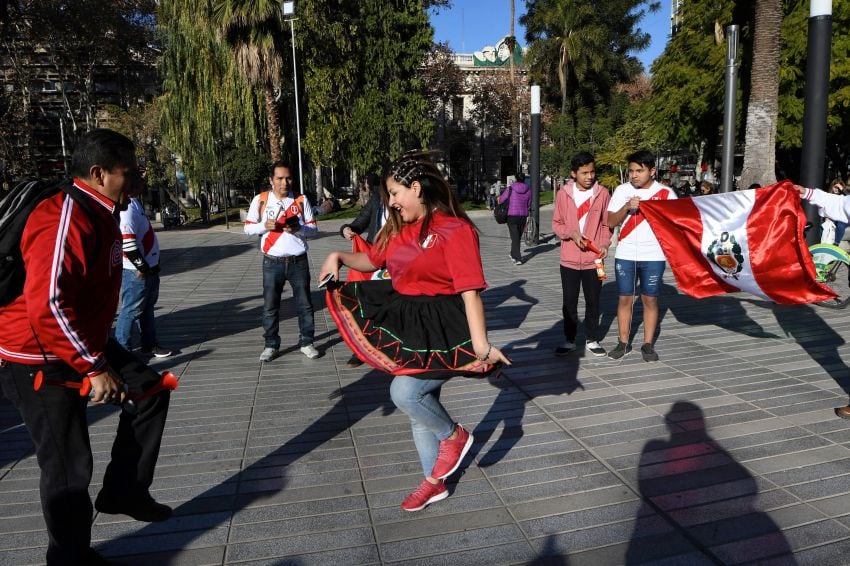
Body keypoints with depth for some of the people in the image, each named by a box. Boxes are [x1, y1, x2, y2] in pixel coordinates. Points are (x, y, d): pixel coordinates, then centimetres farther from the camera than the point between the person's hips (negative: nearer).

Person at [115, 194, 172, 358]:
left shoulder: (134, 202, 13)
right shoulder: (127, 205, -19)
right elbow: (126, 239, -27)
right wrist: (141, 266, -20)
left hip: (148, 267, 11)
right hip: (137, 271, -11)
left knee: (147, 307, 18)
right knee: (132, 310, -3)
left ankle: (149, 345, 30)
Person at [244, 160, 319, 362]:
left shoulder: (301, 200, 2)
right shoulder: (260, 200, 2)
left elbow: (313, 228, 4)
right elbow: (248, 228, 4)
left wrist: (299, 229, -17)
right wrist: (264, 226, -16)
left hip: (298, 262, 0)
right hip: (272, 263, 0)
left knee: (304, 304, 6)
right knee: (270, 306, 6)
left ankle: (306, 342, 19)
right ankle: (271, 345, 18)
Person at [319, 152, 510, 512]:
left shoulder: (454, 229, -17)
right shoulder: (399, 228, 7)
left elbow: (470, 290, -22)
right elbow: (372, 260, 21)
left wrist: (481, 344, -29)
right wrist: (339, 257, 2)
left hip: (443, 328, -8)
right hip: (409, 323, 8)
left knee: (405, 392, -22)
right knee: (420, 403, 16)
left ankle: (454, 435, 11)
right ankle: (434, 483, 36)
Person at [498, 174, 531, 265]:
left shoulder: (510, 188, -9)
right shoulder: (528, 190, 1)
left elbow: (501, 200, -5)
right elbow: (529, 204, 10)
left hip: (512, 216, -4)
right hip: (523, 216, 4)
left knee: (515, 238, -2)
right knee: (518, 237, 18)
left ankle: (518, 259, -11)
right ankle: (513, 255, 35)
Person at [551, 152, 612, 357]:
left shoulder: (602, 193, -2)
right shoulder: (564, 193, -2)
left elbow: (606, 224, 5)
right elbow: (556, 224, 4)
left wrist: (605, 243, -11)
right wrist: (571, 233, -14)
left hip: (593, 259, 0)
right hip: (569, 259, 0)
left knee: (593, 301, 10)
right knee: (569, 302, 9)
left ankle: (592, 340, 25)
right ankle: (569, 340, 22)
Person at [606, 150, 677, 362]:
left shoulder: (665, 193, 0)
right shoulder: (622, 190, 2)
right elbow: (611, 222, -1)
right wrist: (627, 207, -17)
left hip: (653, 256, -1)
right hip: (625, 255, 1)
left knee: (650, 299, 5)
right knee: (624, 298, 5)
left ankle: (648, 345, 15)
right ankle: (623, 343, 15)